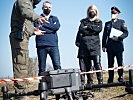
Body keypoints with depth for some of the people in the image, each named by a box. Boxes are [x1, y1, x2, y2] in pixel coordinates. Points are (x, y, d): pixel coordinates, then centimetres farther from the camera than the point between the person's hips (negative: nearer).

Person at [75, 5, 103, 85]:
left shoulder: (99, 22, 19)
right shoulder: (84, 21, 20)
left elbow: (99, 29, -1)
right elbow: (81, 30, 3)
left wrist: (88, 27, -1)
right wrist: (92, 32, -4)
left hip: (95, 45, -1)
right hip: (84, 45, 1)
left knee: (97, 63, -13)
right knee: (87, 65, 0)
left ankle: (100, 81, -14)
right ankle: (90, 82, 4)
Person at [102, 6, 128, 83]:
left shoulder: (121, 22, 9)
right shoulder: (107, 24, 18)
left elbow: (126, 33, 1)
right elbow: (104, 35, 16)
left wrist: (119, 38, -14)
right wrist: (104, 45, 8)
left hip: (118, 45, -3)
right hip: (109, 46, 3)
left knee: (120, 62, -5)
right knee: (110, 63, 2)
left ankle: (121, 77, 3)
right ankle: (110, 79, 5)